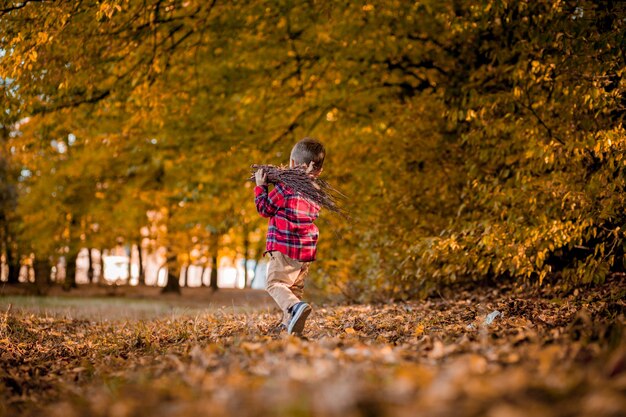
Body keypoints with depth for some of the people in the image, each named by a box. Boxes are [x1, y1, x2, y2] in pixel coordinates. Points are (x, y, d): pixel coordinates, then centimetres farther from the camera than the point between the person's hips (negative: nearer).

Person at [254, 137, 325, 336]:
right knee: (296, 286, 18)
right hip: (307, 249, 7)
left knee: (275, 283, -6)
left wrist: (260, 186, 9)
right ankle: (289, 322, 20)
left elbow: (265, 208, -3)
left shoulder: (285, 188, -12)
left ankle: (295, 307, -30)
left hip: (284, 247, -7)